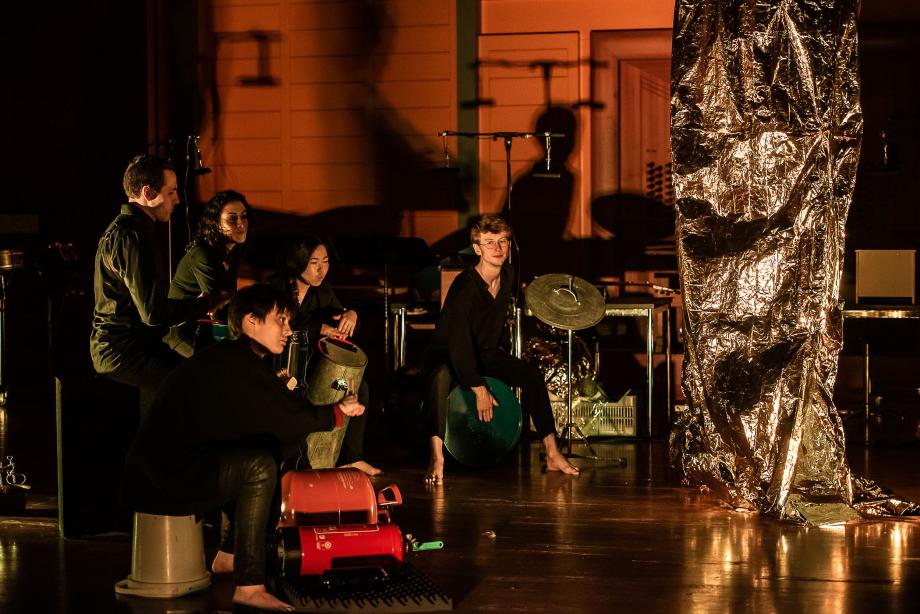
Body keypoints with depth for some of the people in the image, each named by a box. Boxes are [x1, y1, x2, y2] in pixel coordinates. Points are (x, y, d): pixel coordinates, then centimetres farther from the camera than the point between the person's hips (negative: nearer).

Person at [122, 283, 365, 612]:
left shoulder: (240, 359, 13)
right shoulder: (233, 365, -19)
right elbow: (288, 418, -19)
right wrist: (338, 411, -4)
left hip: (177, 464, 11)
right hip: (163, 482, -11)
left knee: (267, 452, 18)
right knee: (258, 466, -25)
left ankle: (227, 556, 27)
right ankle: (249, 586, -22)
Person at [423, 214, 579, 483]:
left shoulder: (507, 276, -6)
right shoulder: (464, 287, -30)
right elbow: (458, 342, -31)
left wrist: (493, 354, 18)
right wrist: (479, 389, -29)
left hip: (484, 352, 7)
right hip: (446, 354, -7)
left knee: (531, 374, -10)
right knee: (440, 377, -40)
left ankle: (552, 454, -2)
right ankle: (437, 459, -40)